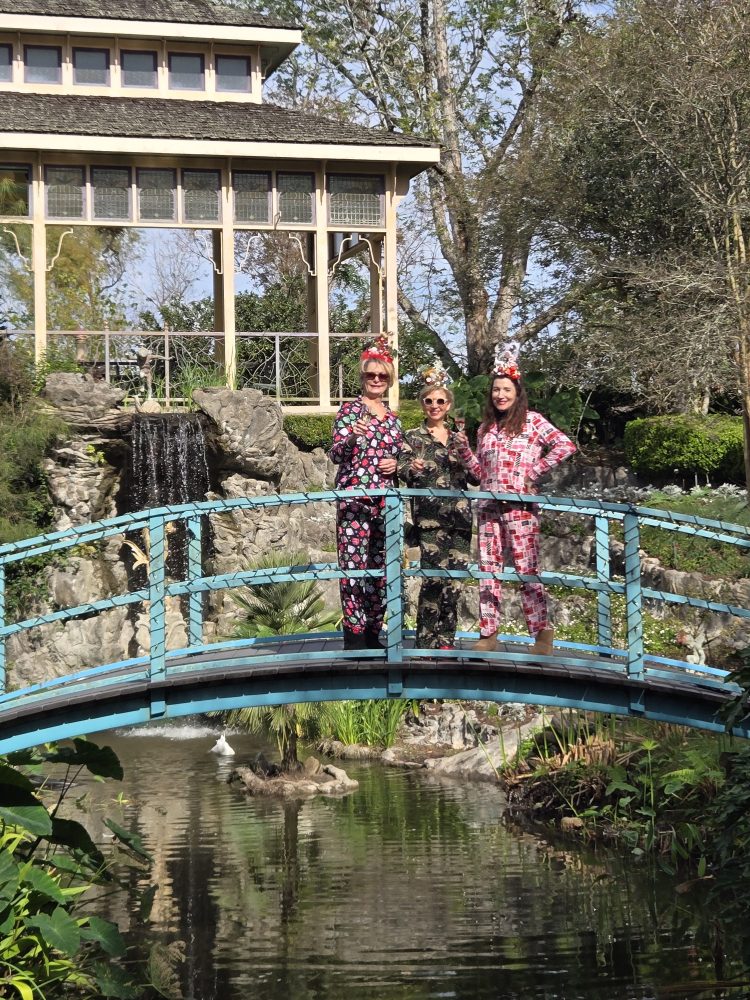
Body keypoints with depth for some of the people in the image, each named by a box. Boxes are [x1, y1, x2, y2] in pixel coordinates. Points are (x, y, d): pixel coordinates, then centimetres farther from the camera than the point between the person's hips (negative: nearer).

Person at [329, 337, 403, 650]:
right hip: (354, 497, -6)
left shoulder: (392, 417, 17)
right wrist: (351, 438, -28)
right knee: (354, 565, -9)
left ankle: (373, 632, 12)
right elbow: (335, 454, -8)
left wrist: (396, 463, 2)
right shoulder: (349, 410, 1)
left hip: (385, 500, 6)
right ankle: (354, 634, -8)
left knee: (380, 566, 5)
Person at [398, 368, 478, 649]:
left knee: (455, 579, 0)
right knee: (434, 575, -13)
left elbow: (475, 479, 15)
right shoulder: (413, 438, 8)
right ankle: (427, 641, -7)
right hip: (429, 516, -4)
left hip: (459, 517, 4)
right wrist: (412, 470, -24)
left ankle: (445, 639, 10)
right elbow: (402, 471, -1)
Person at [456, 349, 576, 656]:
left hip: (519, 504, -6)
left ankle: (542, 632, -6)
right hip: (488, 505, 6)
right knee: (488, 570, 4)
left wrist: (534, 472, -9)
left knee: (526, 570, -9)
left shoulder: (532, 420, 0)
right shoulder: (486, 428, 17)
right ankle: (488, 634, 7)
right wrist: (464, 449, 5)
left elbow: (565, 446, -10)